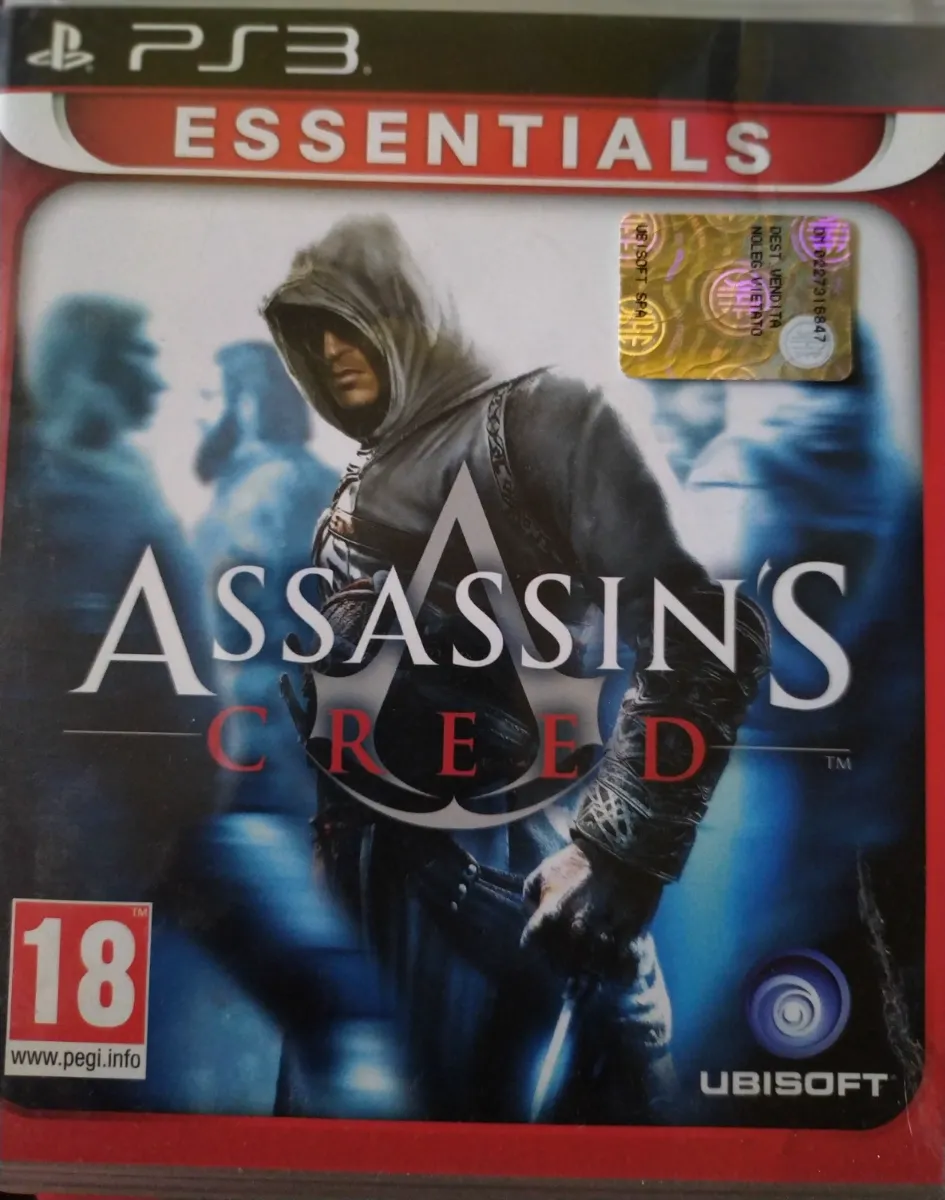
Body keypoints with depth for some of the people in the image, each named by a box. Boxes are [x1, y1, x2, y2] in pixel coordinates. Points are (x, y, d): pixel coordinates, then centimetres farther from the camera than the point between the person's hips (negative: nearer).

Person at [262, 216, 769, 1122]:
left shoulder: (536, 420, -6)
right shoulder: (361, 484, 15)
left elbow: (705, 636, -15)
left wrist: (618, 850, -19)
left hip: (495, 866, -7)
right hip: (366, 852, 7)